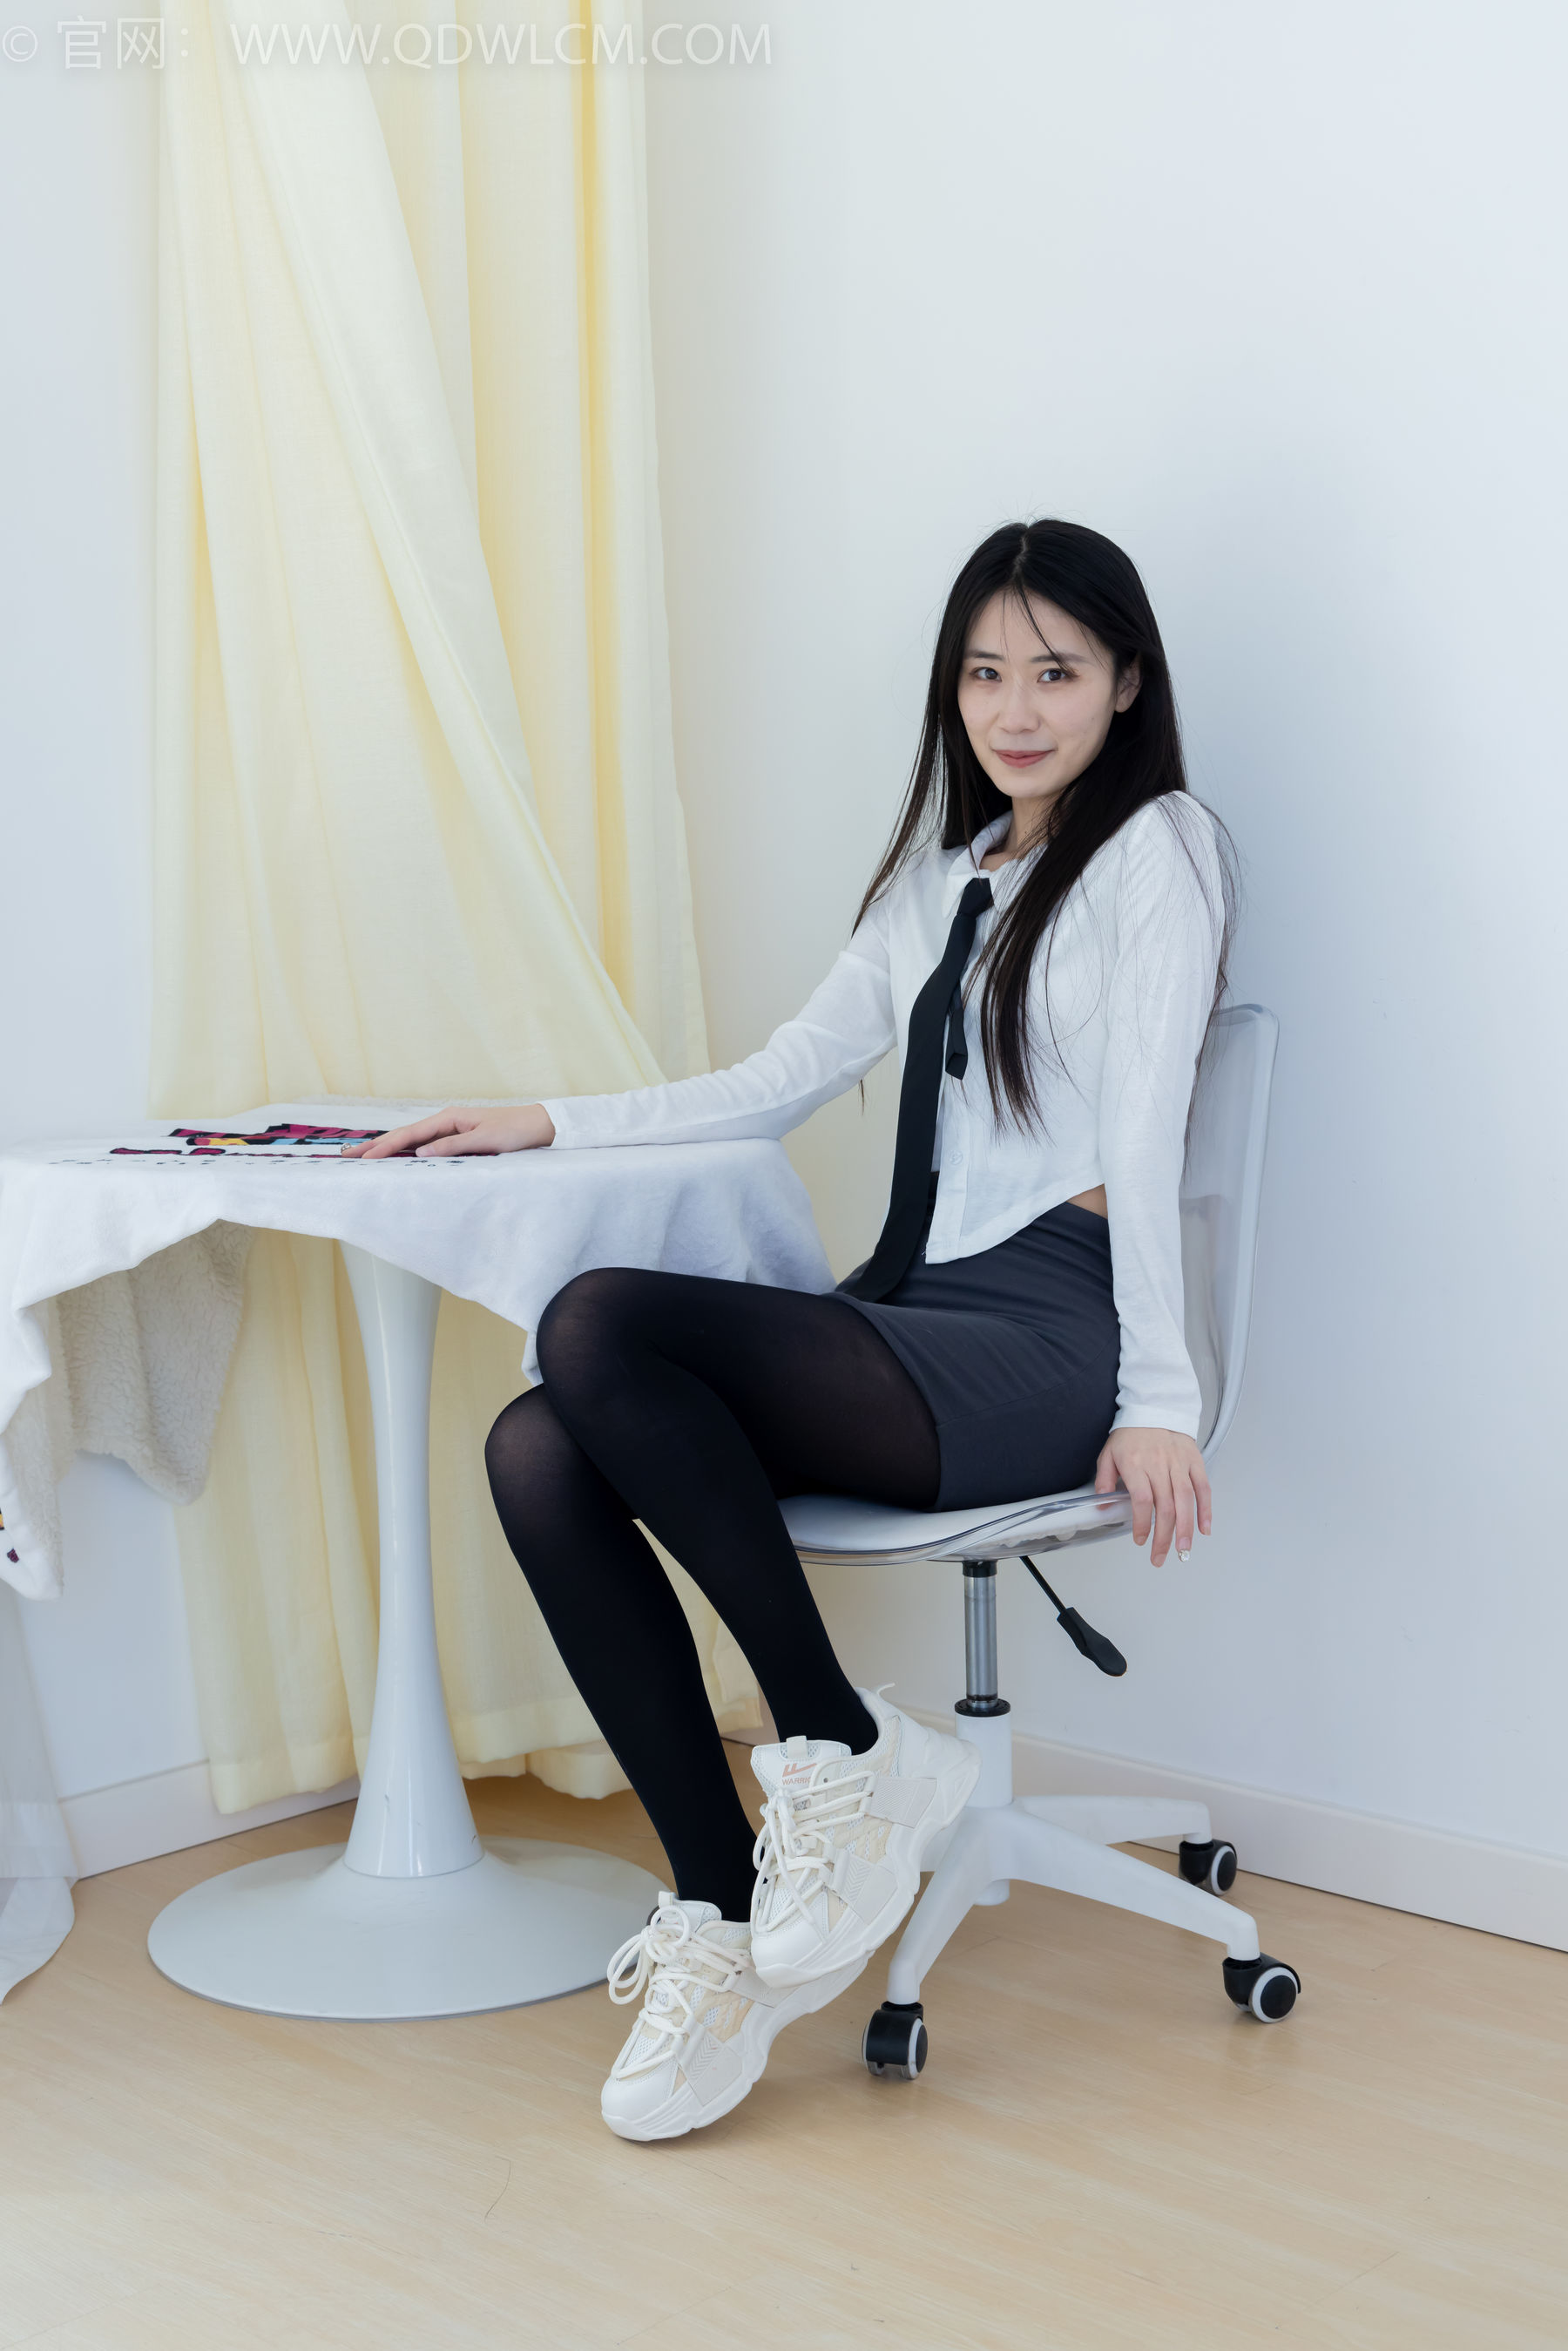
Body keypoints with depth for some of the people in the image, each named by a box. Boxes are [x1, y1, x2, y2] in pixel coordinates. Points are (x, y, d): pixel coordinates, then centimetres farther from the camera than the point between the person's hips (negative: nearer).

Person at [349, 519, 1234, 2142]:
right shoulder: (945, 871, 25)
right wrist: (552, 1126, 19)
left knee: (599, 1325, -27)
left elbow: (1143, 1136, -8)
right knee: (540, 1456, -17)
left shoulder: (1156, 849, 3)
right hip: (909, 1312, 8)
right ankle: (722, 1916, -14)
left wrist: (1157, 1401, -15)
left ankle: (841, 1752, -14)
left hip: (1043, 1338, -8)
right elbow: (787, 1076, 26)